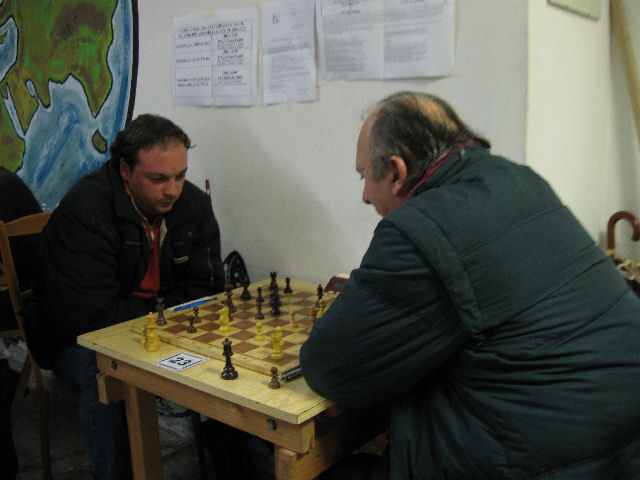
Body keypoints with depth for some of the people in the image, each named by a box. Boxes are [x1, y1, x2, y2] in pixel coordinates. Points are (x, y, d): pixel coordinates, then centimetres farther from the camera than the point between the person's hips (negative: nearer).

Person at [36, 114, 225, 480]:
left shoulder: (194, 204, -4)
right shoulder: (82, 213, -22)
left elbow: (207, 289, -1)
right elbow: (87, 316, -26)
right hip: (84, 340, -4)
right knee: (104, 370, -35)